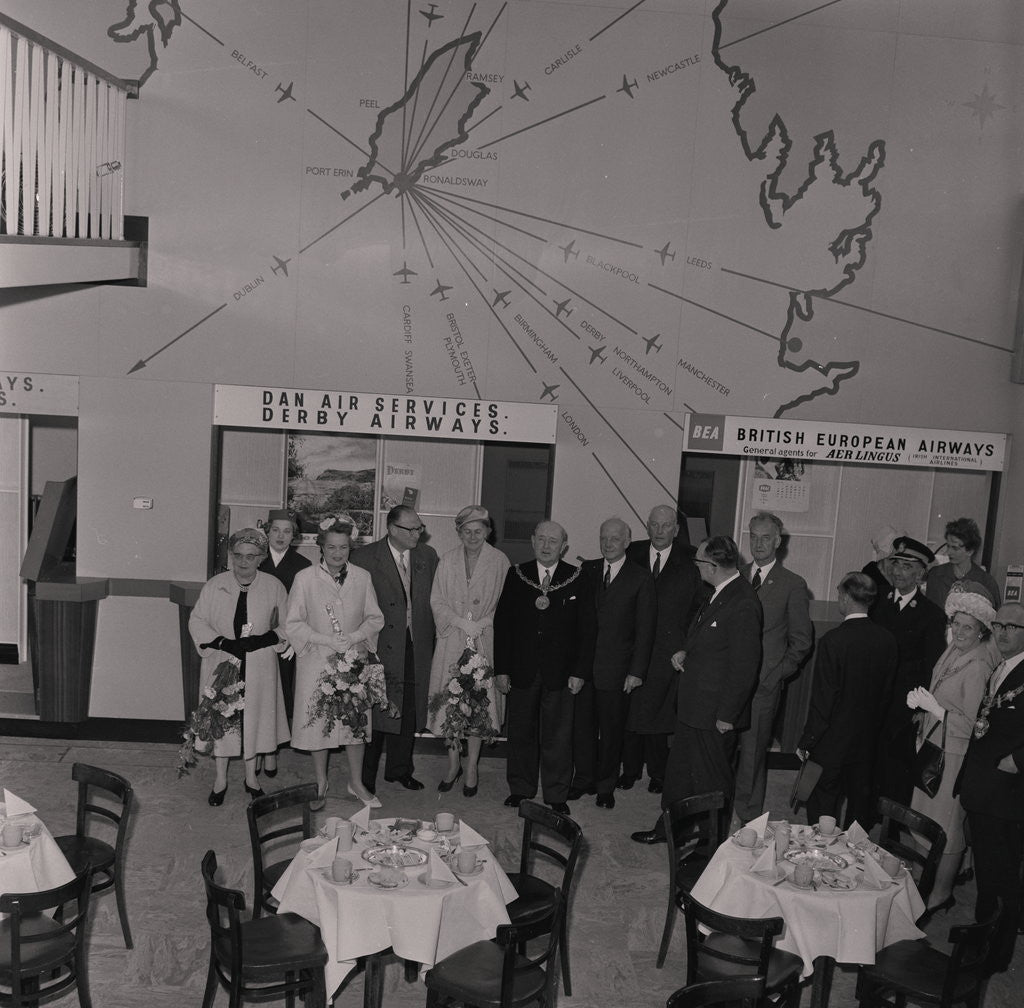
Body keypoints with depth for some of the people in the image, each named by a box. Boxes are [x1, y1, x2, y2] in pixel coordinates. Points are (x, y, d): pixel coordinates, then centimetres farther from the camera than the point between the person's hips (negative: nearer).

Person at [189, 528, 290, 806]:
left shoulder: (273, 586, -2)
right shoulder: (215, 585, -2)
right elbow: (196, 621, 1)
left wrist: (266, 639, -14)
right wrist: (223, 642, -13)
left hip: (259, 667, 0)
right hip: (221, 662, 0)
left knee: (255, 717, 9)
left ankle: (251, 777, 29)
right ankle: (220, 780, 24)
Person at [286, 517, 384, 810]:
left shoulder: (362, 577, 1)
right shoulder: (304, 578, -6)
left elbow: (375, 617, 6)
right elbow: (294, 624, -6)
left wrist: (355, 636, -13)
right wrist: (328, 640, -16)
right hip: (317, 661, -2)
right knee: (318, 721, 6)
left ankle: (356, 783, 26)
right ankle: (321, 784, 25)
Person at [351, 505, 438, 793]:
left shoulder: (428, 556, 7)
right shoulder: (365, 557, -6)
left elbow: (434, 599, 11)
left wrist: (429, 637, 3)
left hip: (417, 647, 4)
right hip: (380, 647, -4)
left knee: (409, 713, 11)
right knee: (375, 712, 1)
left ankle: (399, 770, 29)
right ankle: (365, 777, 16)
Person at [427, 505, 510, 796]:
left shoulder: (499, 561, -1)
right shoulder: (447, 561, 4)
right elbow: (437, 601, 3)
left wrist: (483, 623, -13)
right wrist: (462, 622, -10)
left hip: (485, 641, -1)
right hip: (452, 641, 2)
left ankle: (472, 767, 16)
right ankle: (453, 763, 20)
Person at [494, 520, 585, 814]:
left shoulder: (577, 579, -1)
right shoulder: (516, 575, 3)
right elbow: (502, 622, 3)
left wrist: (578, 671, -5)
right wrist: (501, 669, -2)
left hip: (559, 672, -1)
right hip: (521, 669, 2)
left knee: (557, 735, 5)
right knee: (520, 732, 12)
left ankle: (556, 795, 18)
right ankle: (520, 789, 27)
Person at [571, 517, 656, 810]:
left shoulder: (641, 578, -3)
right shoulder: (587, 570, 7)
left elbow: (645, 628, -4)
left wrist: (637, 670, -9)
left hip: (616, 668, -3)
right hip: (584, 664, 3)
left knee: (611, 728, 7)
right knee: (582, 724, 10)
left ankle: (605, 785, 23)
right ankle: (583, 779, 26)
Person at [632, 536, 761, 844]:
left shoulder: (743, 605, -24)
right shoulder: (719, 594, 6)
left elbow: (744, 668, -22)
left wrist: (727, 716, -19)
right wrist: (685, 652, 4)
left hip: (714, 714, -9)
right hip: (694, 706, 9)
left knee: (710, 781, 8)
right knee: (678, 770, 21)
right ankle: (669, 827, 37)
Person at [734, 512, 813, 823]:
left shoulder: (793, 585, 0)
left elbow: (801, 640, 3)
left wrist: (776, 674, -4)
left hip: (763, 684, -3)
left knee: (753, 749, 2)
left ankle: (749, 815, 17)